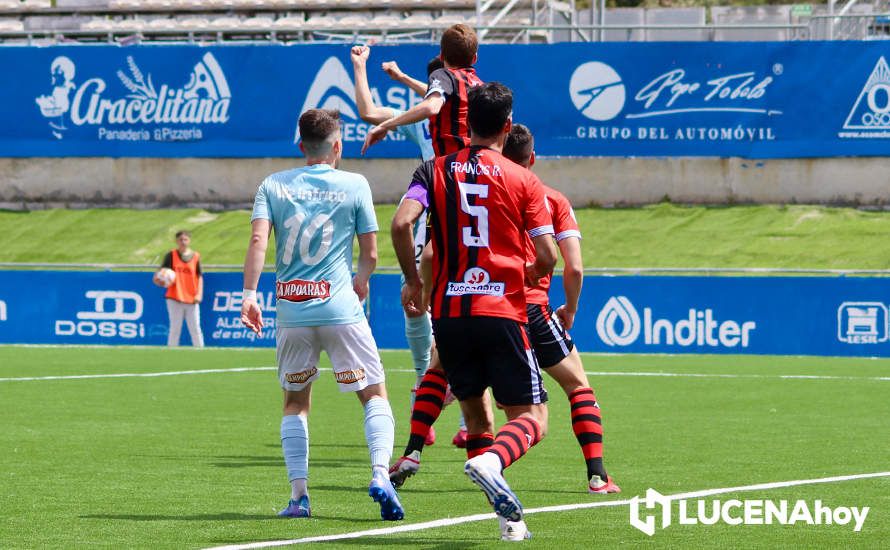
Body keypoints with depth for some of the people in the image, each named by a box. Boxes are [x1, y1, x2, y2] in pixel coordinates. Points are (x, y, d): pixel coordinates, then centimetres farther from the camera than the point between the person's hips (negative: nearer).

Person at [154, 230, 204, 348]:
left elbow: (200, 277, 9)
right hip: (175, 298, -1)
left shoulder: (196, 256, 8)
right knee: (175, 328, 0)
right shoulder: (171, 255, 3)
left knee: (195, 329, 2)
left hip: (192, 299, 1)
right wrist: (159, 280, -19)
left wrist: (199, 294, -2)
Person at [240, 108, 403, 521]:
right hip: (340, 309, -2)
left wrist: (249, 295, -9)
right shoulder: (354, 185, 2)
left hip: (292, 312, 2)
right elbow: (370, 253, 5)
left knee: (295, 402, 16)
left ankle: (298, 495, 7)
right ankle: (380, 474, -14)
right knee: (374, 394, 8)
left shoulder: (273, 185, 7)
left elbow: (258, 239, -7)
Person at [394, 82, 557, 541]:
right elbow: (547, 257, -3)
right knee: (531, 417, 1)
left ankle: (509, 518, 7)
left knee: (476, 417, 16)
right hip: (501, 311, -3)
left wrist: (412, 280, 6)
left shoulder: (436, 170, 6)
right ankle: (490, 464, -31)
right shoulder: (523, 180, 1)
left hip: (448, 313, 3)